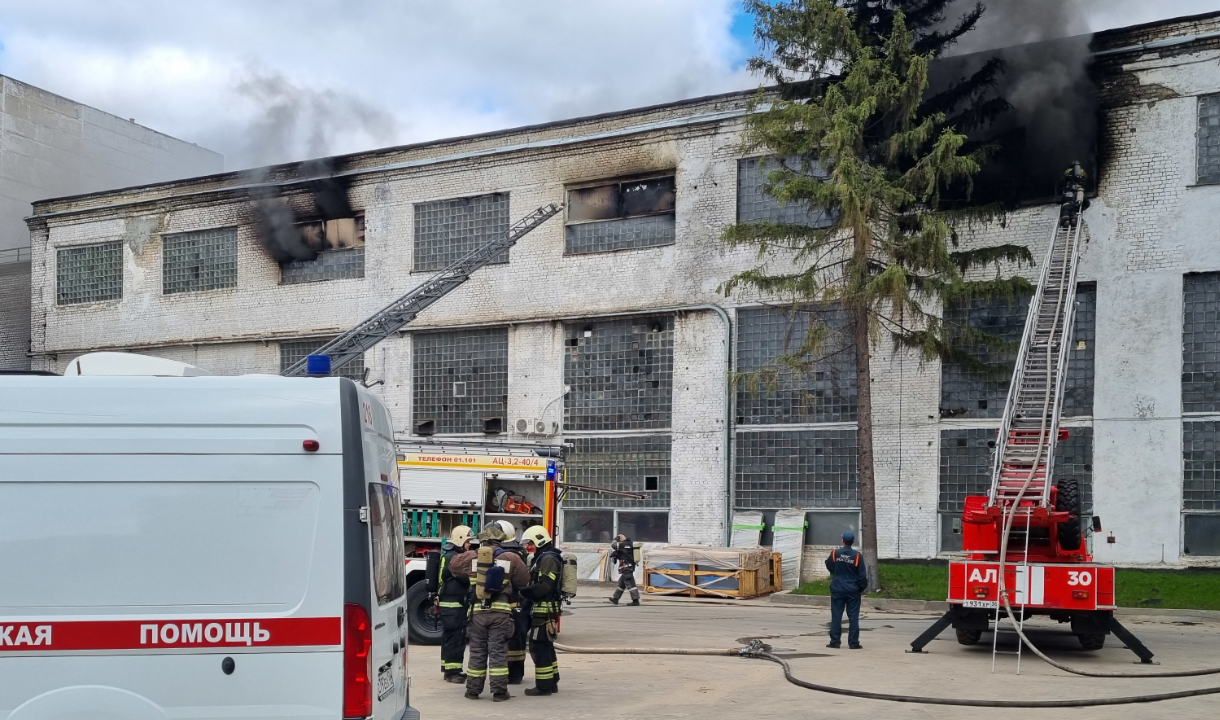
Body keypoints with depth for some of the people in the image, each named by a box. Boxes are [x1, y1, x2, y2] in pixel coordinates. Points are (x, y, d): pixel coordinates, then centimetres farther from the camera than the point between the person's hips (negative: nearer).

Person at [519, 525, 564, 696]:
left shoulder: (548, 559, -15)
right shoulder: (543, 557, 19)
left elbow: (543, 586, -24)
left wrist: (522, 591, -18)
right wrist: (526, 590, 1)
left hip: (544, 610, -11)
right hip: (544, 609, 11)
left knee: (538, 647, -8)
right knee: (546, 646, 16)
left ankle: (543, 685, -5)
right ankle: (552, 682, 24)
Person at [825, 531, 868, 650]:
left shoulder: (835, 553, -5)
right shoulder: (857, 555, -8)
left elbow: (829, 567, 10)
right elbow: (862, 574, -5)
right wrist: (863, 588, 7)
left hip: (837, 590, 1)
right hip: (853, 591, -1)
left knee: (836, 616, 5)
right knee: (853, 617, 3)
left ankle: (834, 641, 5)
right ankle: (853, 642, 2)